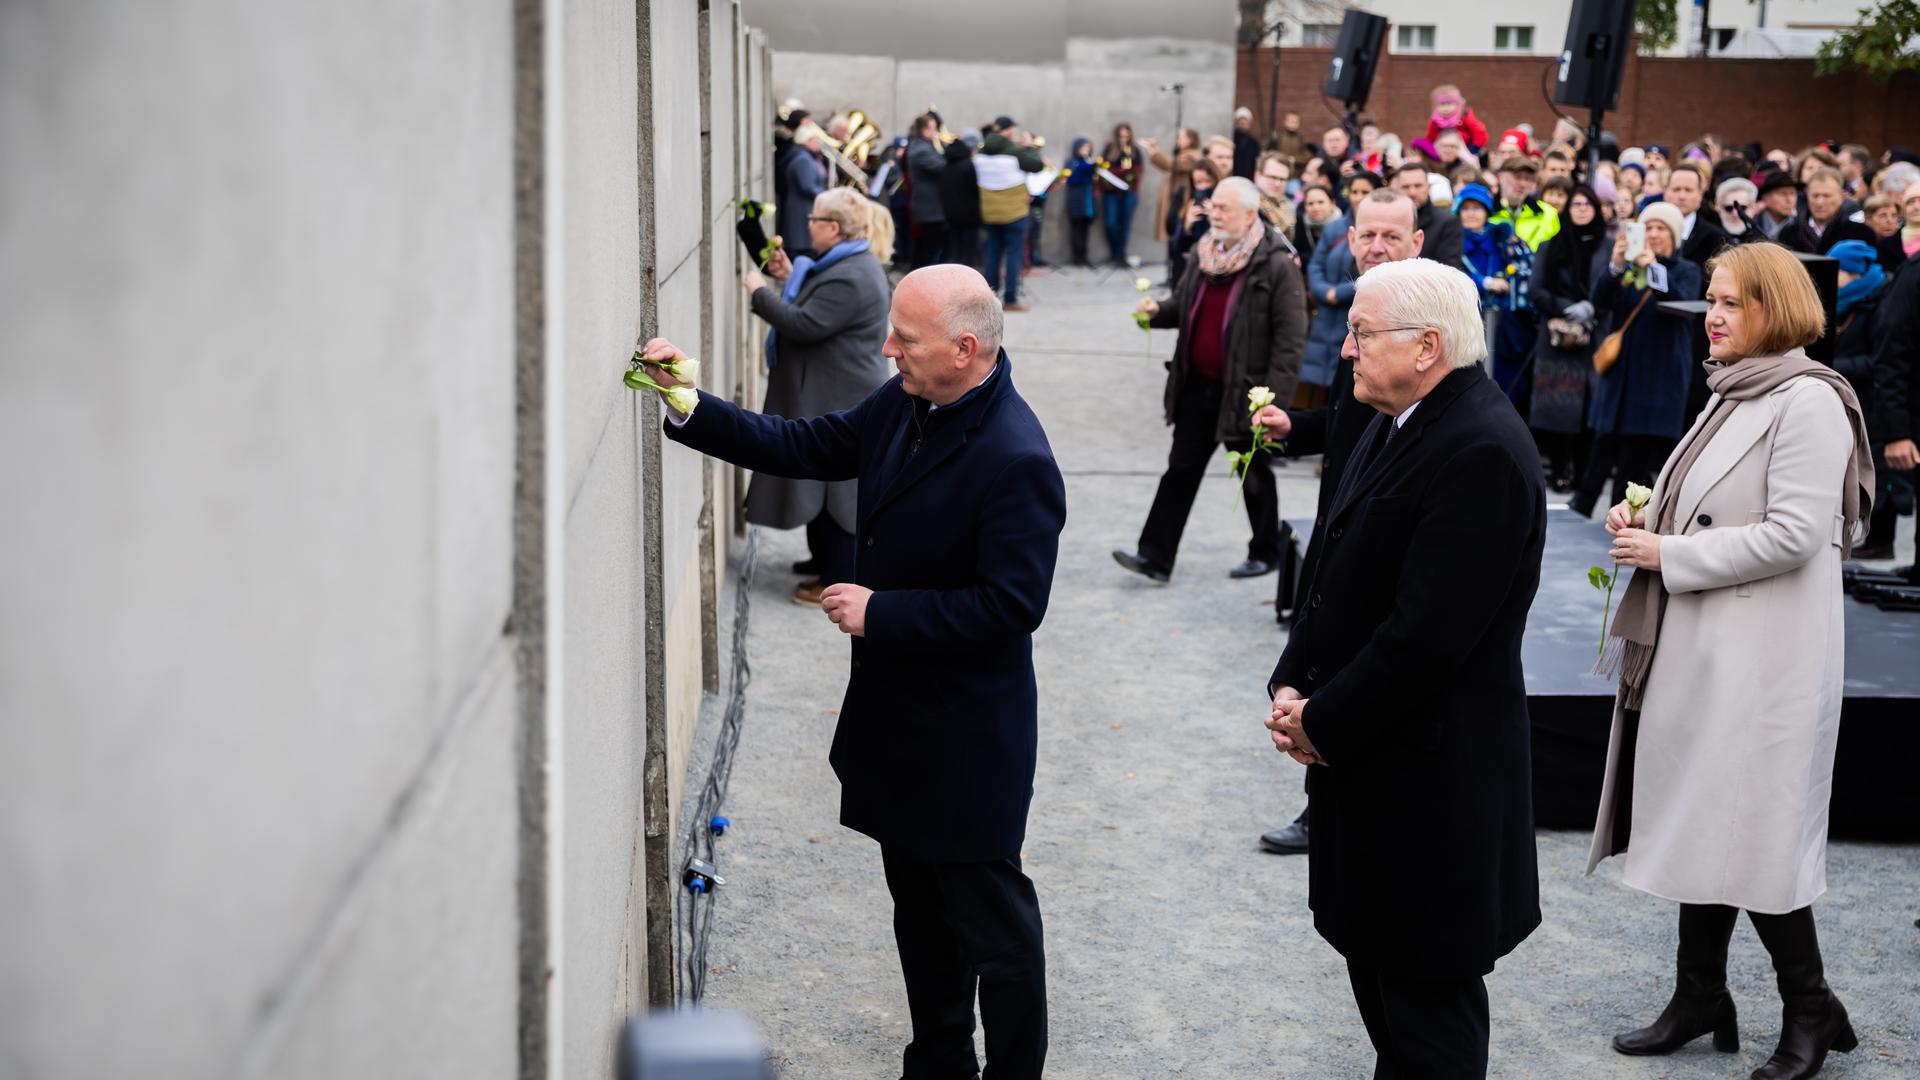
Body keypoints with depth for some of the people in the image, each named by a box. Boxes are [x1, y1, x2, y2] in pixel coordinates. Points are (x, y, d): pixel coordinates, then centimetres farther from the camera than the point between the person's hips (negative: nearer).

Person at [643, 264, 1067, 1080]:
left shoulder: (1016, 460, -26)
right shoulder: (902, 404, -1)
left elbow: (1011, 607, -27)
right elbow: (806, 447, 9)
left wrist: (881, 612, -22)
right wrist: (689, 408, -1)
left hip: (967, 736, -9)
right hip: (896, 712, 9)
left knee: (992, 920, 6)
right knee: (919, 906, 22)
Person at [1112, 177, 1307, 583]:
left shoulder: (1276, 265, -16)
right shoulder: (1204, 254, 6)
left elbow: (1291, 336, -17)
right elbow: (1184, 305, 20)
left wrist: (1274, 395, -22)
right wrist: (1159, 310, -3)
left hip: (1244, 389, -6)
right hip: (1198, 384, 6)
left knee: (1254, 474, 11)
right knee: (1181, 468, 6)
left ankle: (1265, 553, 29)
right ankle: (1155, 556, 7)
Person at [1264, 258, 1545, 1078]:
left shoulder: (1482, 452, -22)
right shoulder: (1394, 424, 9)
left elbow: (1427, 630, -25)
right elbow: (1339, 573, 13)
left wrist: (1325, 723, -16)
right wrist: (1293, 685, 1)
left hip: (1430, 769, -9)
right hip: (1364, 756, 9)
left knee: (1428, 990, 3)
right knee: (1373, 956, 20)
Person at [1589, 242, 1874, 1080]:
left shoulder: (1808, 401, -14)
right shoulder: (1734, 395, 14)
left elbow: (1794, 534, -21)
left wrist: (1667, 555, -17)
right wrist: (1646, 520, 6)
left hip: (1761, 657, -9)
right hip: (1701, 647, 9)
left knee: (1748, 835, -3)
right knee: (1699, 823, 13)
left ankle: (1809, 1009, 13)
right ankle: (1699, 997, 23)